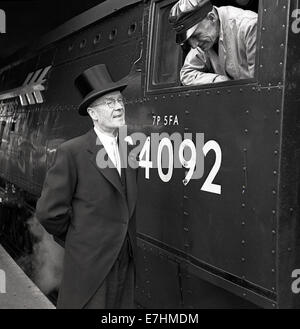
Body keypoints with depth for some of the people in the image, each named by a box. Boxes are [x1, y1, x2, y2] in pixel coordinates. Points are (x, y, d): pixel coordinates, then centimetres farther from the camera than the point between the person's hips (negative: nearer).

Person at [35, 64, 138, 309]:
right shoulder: (72, 152, -13)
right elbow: (49, 211, -12)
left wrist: (128, 245, 10)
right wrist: (78, 241, -1)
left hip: (126, 263, 6)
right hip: (89, 267, -5)